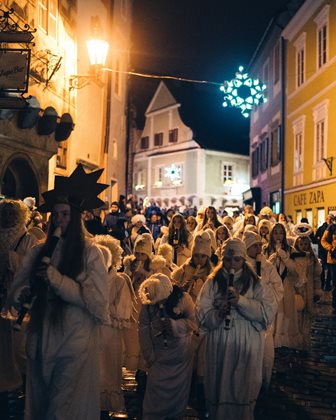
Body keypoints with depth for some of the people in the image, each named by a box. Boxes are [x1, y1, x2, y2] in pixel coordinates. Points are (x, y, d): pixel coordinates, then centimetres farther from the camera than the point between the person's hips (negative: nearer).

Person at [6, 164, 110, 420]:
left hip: (76, 348, -4)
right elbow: (14, 293, 4)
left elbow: (97, 301, -15)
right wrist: (22, 294, -20)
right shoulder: (40, 252, 6)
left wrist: (55, 278, -18)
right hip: (41, 344, 4)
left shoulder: (90, 253, -6)